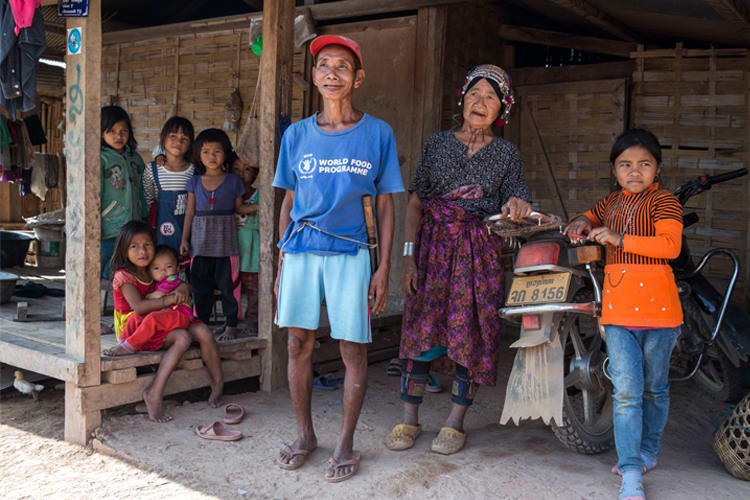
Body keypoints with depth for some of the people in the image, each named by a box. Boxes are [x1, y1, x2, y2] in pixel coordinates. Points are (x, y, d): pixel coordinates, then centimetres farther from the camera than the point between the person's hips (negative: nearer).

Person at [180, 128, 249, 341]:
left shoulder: (233, 181, 3)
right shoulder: (195, 182, 8)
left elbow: (239, 207, 11)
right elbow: (190, 212, 11)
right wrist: (184, 239, 8)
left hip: (225, 240, -2)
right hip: (200, 241, 2)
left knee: (228, 283, 0)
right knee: (200, 284, 7)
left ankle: (231, 324, 11)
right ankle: (200, 322, 19)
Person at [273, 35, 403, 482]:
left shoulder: (378, 134, 3)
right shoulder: (297, 135, 9)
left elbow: (385, 206, 4)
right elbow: (289, 202, 13)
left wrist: (384, 268, -2)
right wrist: (282, 263, 9)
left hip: (350, 252, -2)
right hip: (301, 249, 2)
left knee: (354, 348, 0)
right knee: (299, 343, 6)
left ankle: (346, 444, 16)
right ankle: (305, 435, 24)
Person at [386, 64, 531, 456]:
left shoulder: (507, 154, 9)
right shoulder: (438, 144, 8)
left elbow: (516, 204, 5)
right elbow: (415, 202, 4)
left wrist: (517, 205, -21)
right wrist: (409, 255, -5)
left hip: (480, 251, 0)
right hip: (433, 246, 0)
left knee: (471, 333, -1)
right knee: (421, 328, -2)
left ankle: (455, 422, 12)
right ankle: (409, 419, 9)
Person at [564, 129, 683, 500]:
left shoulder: (663, 201, -5)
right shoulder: (611, 203, 15)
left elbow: (671, 245, -19)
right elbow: (589, 219, 34)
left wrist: (619, 239, -25)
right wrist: (583, 224, 10)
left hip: (656, 305, -3)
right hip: (617, 308, 4)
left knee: (654, 388, 13)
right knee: (626, 390, -4)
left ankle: (647, 451, 34)